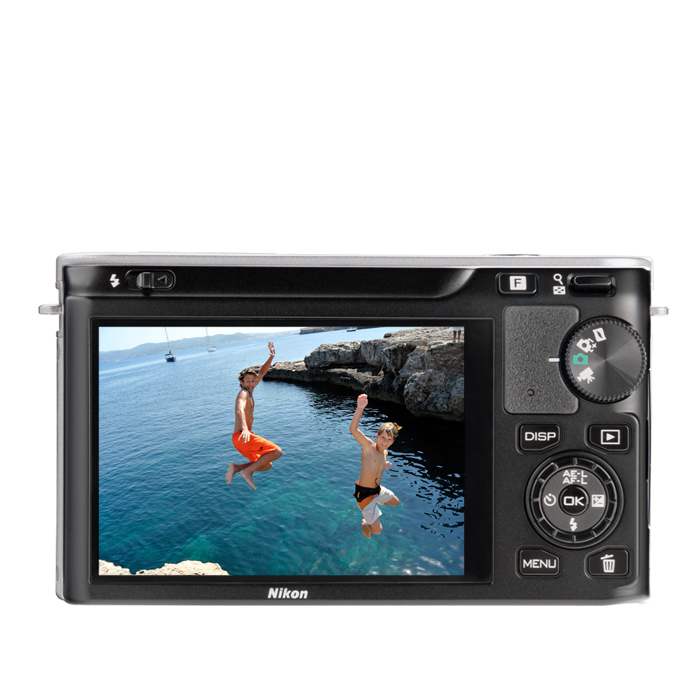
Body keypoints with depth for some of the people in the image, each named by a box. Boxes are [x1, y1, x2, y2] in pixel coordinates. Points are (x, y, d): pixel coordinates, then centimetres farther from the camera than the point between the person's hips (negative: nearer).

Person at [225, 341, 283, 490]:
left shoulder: (249, 391, 17)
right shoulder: (243, 393, -11)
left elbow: (262, 373, 25)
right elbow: (240, 410, -31)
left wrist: (271, 357, 13)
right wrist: (245, 429, -49)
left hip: (243, 437, 10)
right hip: (241, 436, -10)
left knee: (266, 465, 15)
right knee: (277, 451, -15)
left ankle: (236, 468, 3)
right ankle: (247, 471, -15)